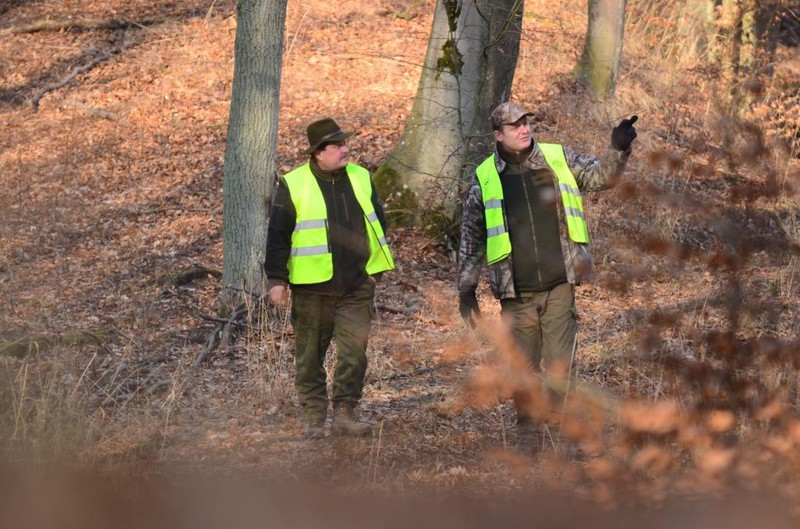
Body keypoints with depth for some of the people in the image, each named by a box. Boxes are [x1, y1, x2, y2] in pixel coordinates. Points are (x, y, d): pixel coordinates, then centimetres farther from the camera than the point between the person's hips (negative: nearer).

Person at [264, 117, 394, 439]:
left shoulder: (361, 179, 8)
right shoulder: (293, 186, -4)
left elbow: (377, 223, 18)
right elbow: (278, 235, -2)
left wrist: (377, 268, 17)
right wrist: (276, 279, -5)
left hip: (356, 288, 3)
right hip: (312, 288, -3)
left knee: (354, 352, -4)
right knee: (310, 355, 5)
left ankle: (344, 415, 3)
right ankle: (314, 418, 15)